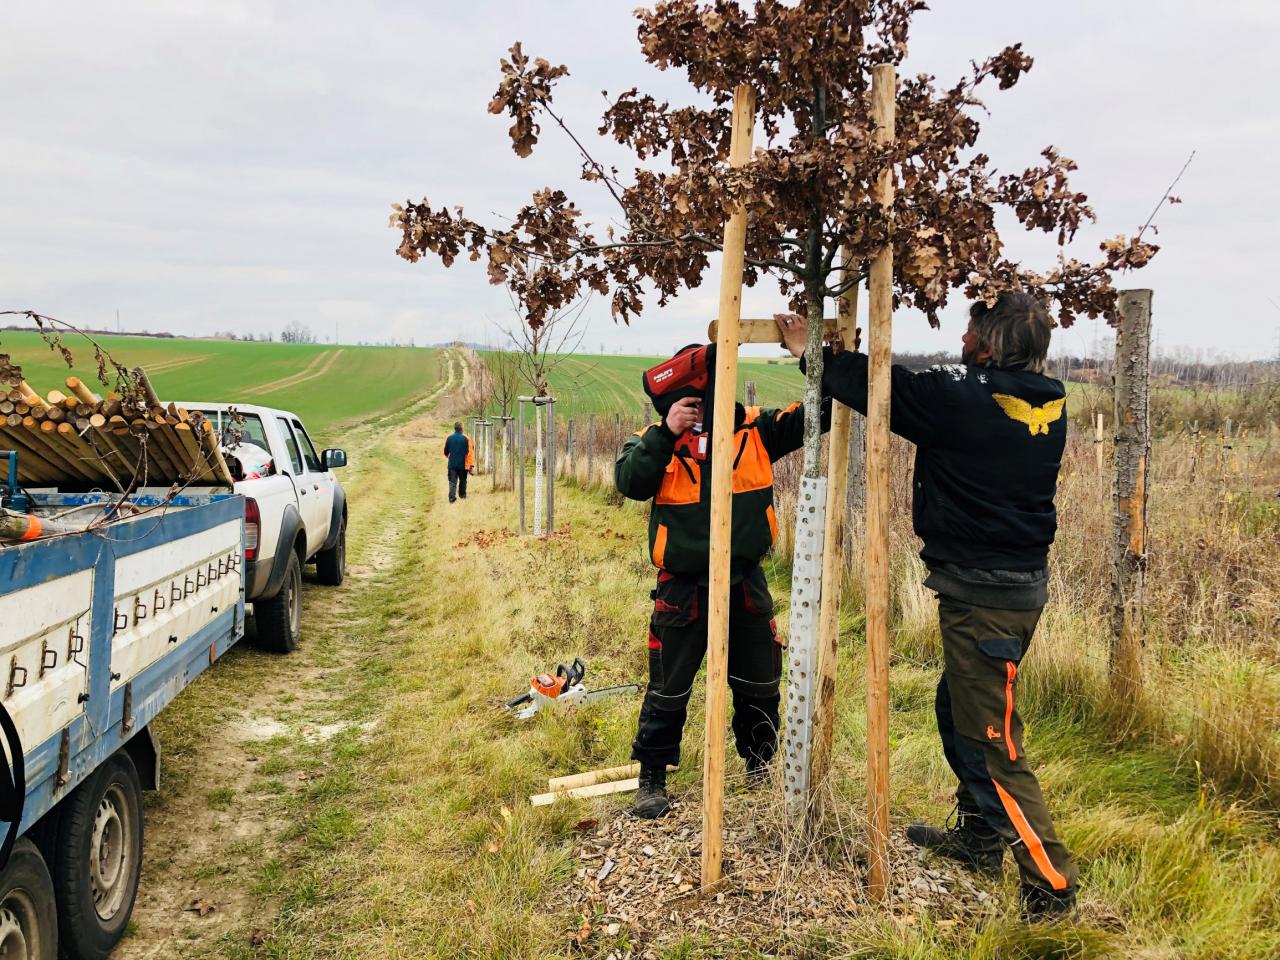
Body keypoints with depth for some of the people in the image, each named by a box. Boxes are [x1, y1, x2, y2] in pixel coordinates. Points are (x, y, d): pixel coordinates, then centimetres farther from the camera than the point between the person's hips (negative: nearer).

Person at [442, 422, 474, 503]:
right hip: (463, 465, -1)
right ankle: (462, 495, 31)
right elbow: (470, 453, -11)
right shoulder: (466, 438, -10)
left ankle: (452, 497, -9)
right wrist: (472, 465, -7)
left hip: (452, 464, 1)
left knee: (452, 482, 3)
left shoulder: (449, 438, -3)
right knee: (462, 480, 18)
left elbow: (446, 452, 7)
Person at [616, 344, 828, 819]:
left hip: (746, 582, 3)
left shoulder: (754, 428, -3)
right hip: (684, 586, -2)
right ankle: (652, 779, 24)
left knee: (759, 684, 16)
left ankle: (759, 763, 39)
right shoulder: (657, 439, -7)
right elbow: (629, 482, -23)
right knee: (668, 690, 7)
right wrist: (667, 433, -31)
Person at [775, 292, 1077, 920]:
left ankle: (1051, 885, 4)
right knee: (957, 708, 24)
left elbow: (878, 387, -8)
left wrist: (809, 352, 9)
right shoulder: (1050, 401, 3)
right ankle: (979, 836, 39)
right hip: (1025, 581, 9)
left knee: (992, 741, -2)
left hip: (982, 595, -9)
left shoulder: (964, 397, -20)